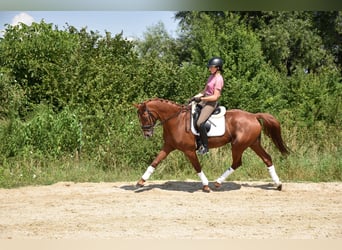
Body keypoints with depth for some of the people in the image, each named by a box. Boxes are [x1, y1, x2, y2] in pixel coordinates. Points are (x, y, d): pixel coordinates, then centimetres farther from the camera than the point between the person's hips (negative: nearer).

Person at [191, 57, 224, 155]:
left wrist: (201, 98, -18)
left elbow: (215, 97, -20)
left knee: (200, 123, -24)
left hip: (211, 103, -10)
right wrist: (196, 96, 3)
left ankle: (205, 146, -10)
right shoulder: (211, 76, 11)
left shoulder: (218, 79, -17)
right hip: (204, 100, 10)